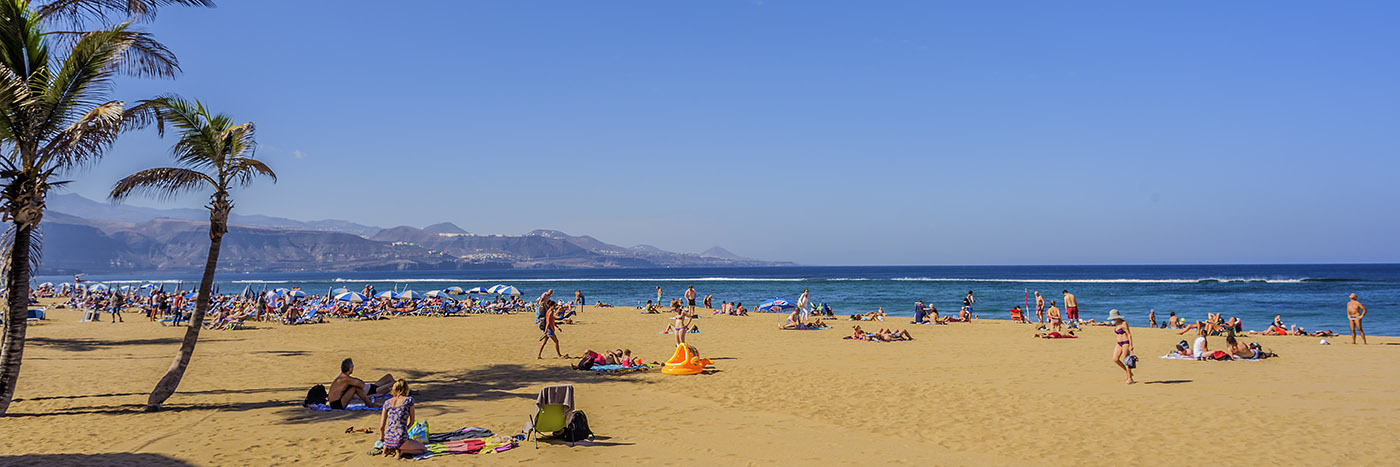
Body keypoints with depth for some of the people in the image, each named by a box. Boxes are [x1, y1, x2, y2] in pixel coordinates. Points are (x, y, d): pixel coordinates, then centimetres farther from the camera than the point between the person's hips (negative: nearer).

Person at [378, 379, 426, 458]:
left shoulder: (387, 403, 8)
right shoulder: (409, 400, -1)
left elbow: (381, 426, 9)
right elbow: (412, 421, 7)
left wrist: (382, 437, 28)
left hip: (388, 438, 5)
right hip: (401, 439, -5)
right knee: (423, 449, 18)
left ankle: (387, 449, 8)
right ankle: (400, 451, -5)